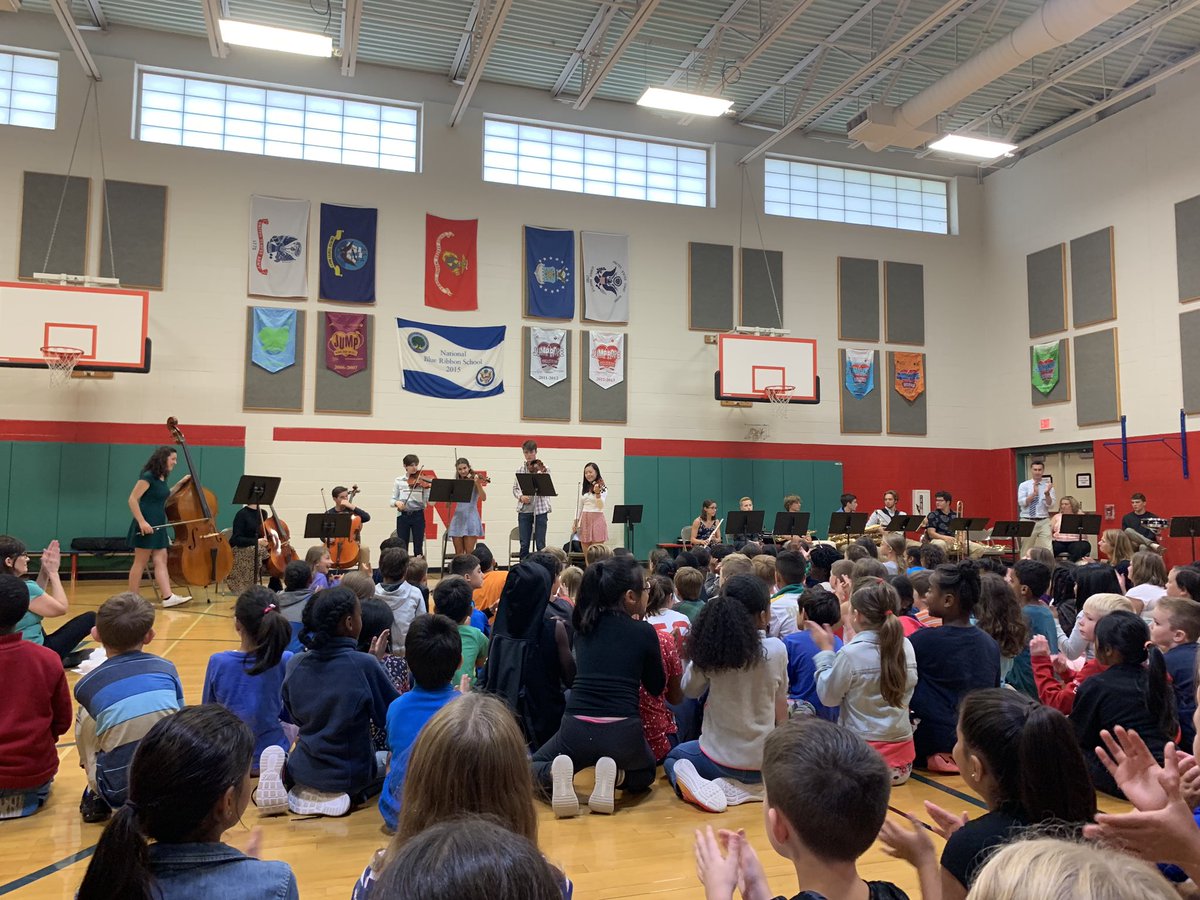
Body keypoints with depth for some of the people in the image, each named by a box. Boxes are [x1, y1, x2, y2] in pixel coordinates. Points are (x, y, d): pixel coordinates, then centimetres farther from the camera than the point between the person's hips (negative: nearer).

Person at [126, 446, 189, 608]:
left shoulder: (162, 478, 11)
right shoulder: (148, 476, -13)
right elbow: (132, 499, -17)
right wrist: (142, 521, -23)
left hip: (158, 526, 8)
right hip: (146, 525, -8)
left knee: (161, 560, 2)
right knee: (141, 562, -1)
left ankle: (168, 597, -2)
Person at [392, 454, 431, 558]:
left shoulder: (423, 482, 0)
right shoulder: (398, 481, 3)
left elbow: (430, 501, -6)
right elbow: (392, 500, 3)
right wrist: (397, 503, -19)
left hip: (418, 515, 0)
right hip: (402, 516, 1)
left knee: (418, 547, 3)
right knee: (402, 547, 3)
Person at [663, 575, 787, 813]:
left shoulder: (711, 648, -14)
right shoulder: (776, 649, -13)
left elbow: (690, 690, 4)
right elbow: (780, 710, 1)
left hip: (718, 759, 1)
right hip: (763, 762, 0)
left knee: (673, 757, 31)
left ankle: (696, 784, -5)